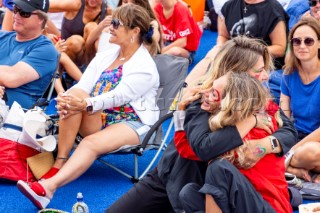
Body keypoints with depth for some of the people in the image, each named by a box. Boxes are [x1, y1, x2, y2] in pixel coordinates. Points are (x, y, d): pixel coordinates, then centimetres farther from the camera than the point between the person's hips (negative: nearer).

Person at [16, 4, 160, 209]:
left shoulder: (145, 67, -10)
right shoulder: (104, 57, 10)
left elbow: (119, 96, -25)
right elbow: (81, 87, -2)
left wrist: (87, 104, -40)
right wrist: (66, 99, -25)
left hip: (132, 123, -6)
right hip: (98, 120, 6)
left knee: (91, 143, -35)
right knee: (74, 95, -24)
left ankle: (48, 187, -55)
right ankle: (59, 165, -28)